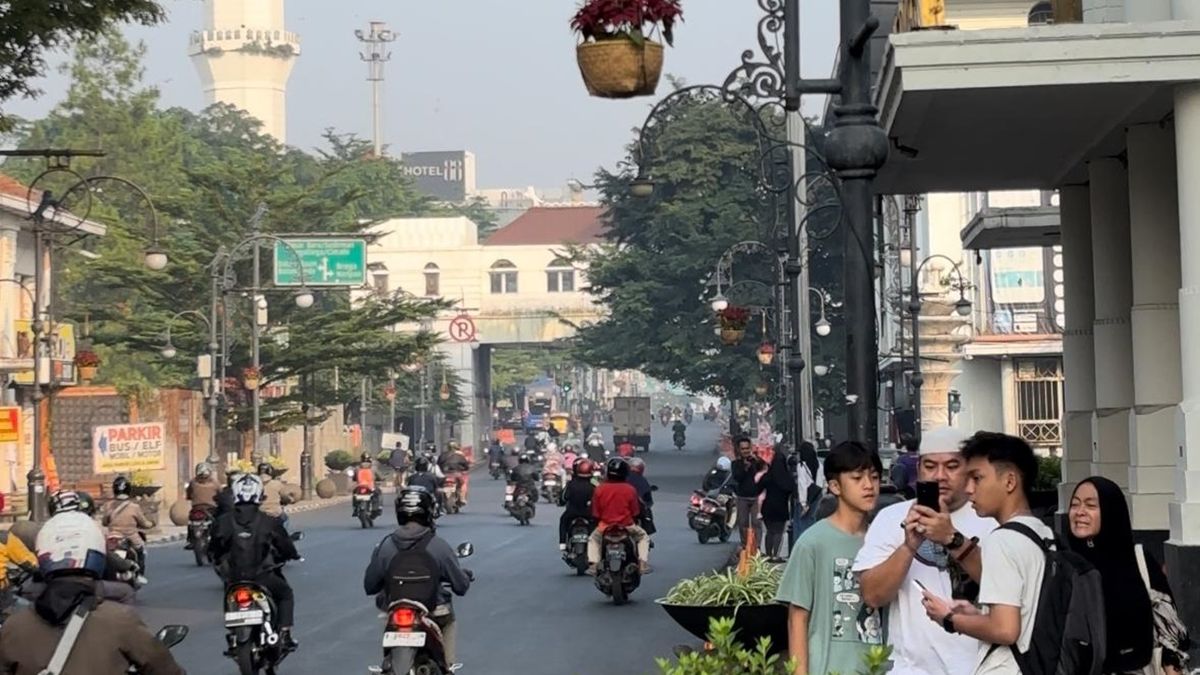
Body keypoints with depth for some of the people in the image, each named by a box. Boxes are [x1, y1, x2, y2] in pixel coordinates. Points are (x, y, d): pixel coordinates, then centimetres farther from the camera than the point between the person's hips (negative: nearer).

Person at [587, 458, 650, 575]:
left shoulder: (599, 489, -6)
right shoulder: (630, 490, -8)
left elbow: (595, 514, -2)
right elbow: (635, 513, -1)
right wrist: (633, 522, 20)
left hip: (605, 526, 1)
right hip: (627, 526, -1)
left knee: (593, 539, 28)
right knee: (643, 536, 25)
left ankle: (593, 564, 9)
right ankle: (643, 562, 9)